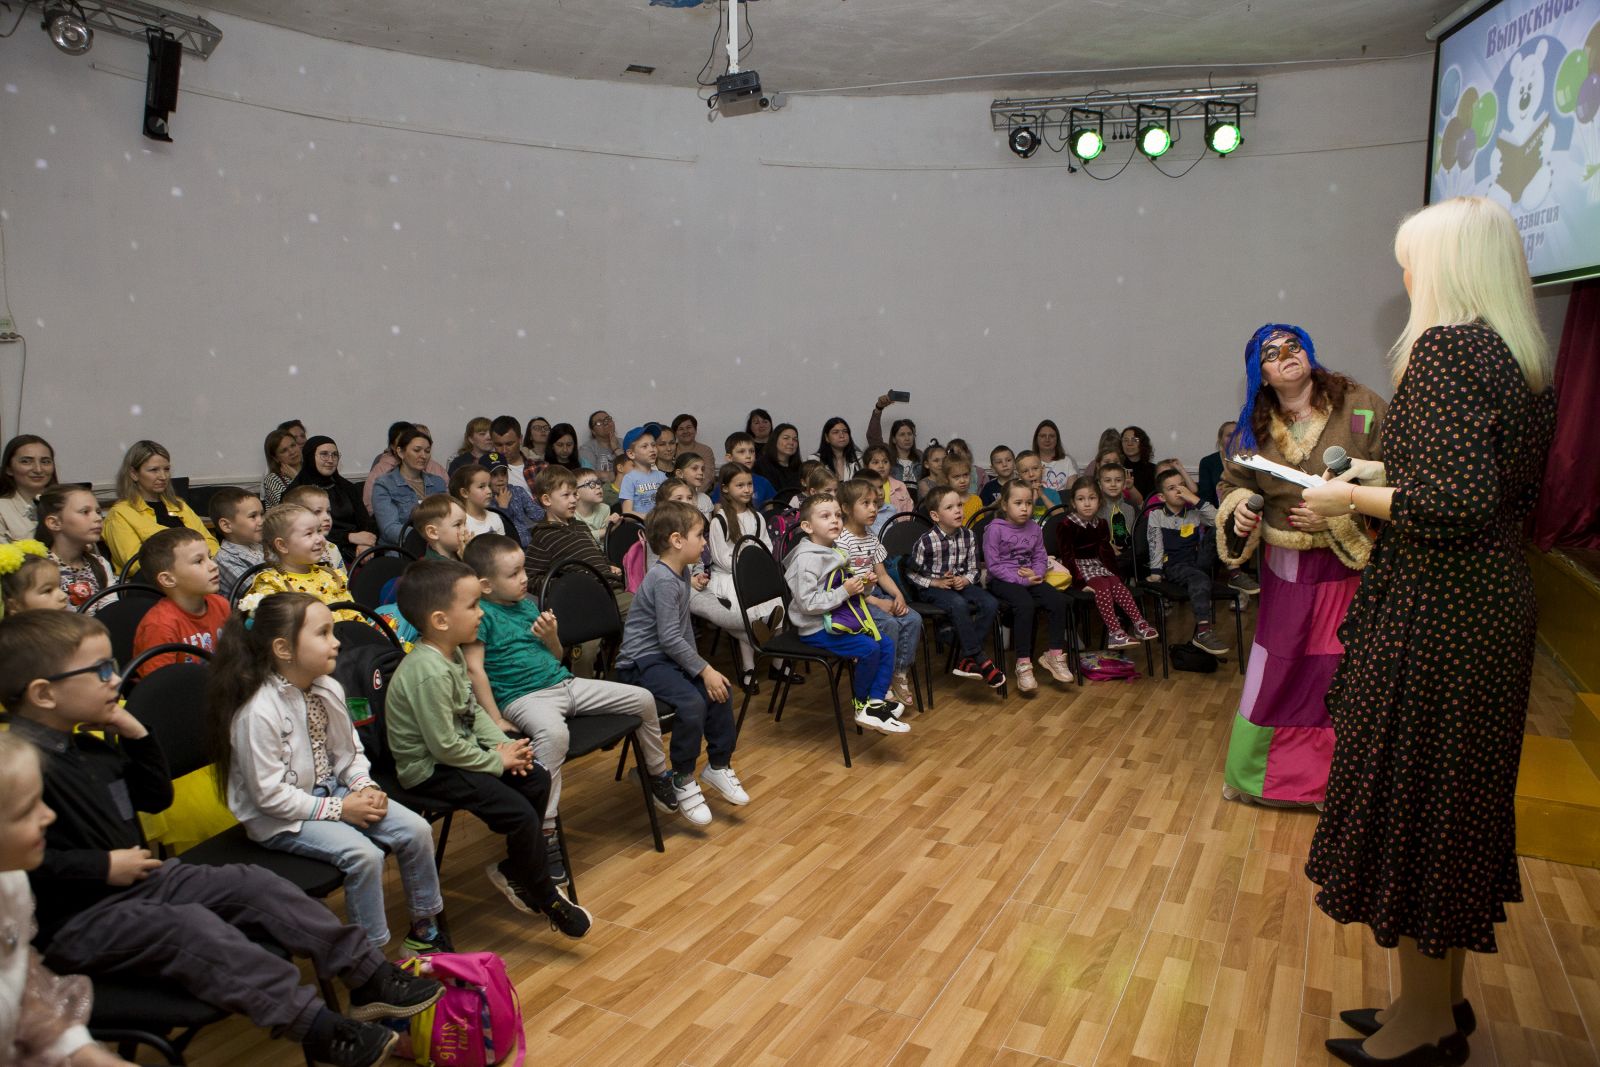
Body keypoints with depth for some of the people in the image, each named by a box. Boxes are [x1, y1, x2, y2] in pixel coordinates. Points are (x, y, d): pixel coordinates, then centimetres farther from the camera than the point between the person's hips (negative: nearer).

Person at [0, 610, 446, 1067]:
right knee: (192, 925, -31)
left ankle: (368, 978, -5)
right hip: (74, 920, -9)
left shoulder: (90, 746, 10)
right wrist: (102, 866, -23)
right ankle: (319, 1029, -35)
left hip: (140, 879, 9)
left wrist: (136, 735, 3)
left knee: (253, 883, -4)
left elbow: (157, 797, 17)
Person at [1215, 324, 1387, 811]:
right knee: (1276, 670, 10)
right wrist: (1238, 511, -9)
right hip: (1286, 569, 3)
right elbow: (1232, 484, 13)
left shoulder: (1361, 407, -8)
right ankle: (1252, 774, 28)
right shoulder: (1254, 428, 5)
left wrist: (1338, 511, -22)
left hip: (1351, 566, -3)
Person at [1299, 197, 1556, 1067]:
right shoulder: (1521, 358, 11)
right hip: (1496, 603, 10)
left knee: (1408, 801, 4)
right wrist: (1384, 474, 15)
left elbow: (1455, 503, -26)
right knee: (1459, 799, 18)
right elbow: (1503, 490, 16)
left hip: (1434, 615, -10)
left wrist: (1352, 498, -12)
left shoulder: (1447, 348, -17)